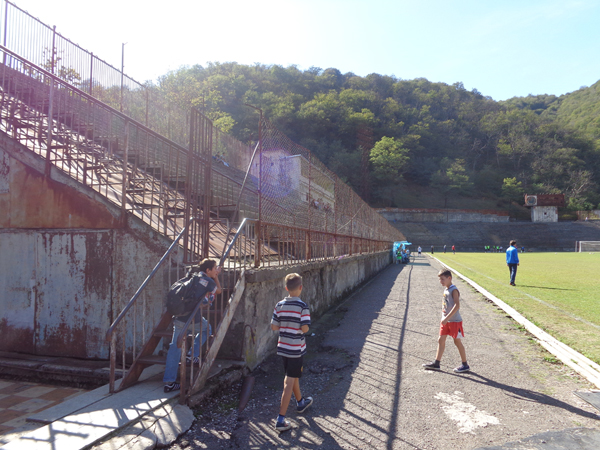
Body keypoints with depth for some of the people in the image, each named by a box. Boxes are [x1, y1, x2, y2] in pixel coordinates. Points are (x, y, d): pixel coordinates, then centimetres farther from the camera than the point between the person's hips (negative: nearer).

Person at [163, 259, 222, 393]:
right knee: (207, 328, 25)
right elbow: (219, 291, 17)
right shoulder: (209, 281, -1)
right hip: (193, 318, -6)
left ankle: (169, 382, 12)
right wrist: (216, 276, 27)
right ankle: (192, 355, 15)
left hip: (178, 316, 6)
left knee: (175, 348, 10)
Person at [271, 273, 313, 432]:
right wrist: (298, 328, 1)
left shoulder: (279, 305, -3)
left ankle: (300, 402, 47)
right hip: (296, 349, -6)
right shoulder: (302, 306, -17)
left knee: (292, 376, 24)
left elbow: (274, 327, -1)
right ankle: (281, 420, 1)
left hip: (283, 347, 6)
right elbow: (305, 328, -20)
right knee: (289, 383, 0)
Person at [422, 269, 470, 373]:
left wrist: (447, 318, -28)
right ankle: (436, 363, 14)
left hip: (455, 321, -8)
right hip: (446, 321, 8)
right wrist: (444, 318, 15)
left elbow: (457, 305, -26)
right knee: (441, 340, 8)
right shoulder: (446, 290, 10)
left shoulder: (454, 290, -16)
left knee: (457, 342, 2)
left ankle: (465, 365, 16)